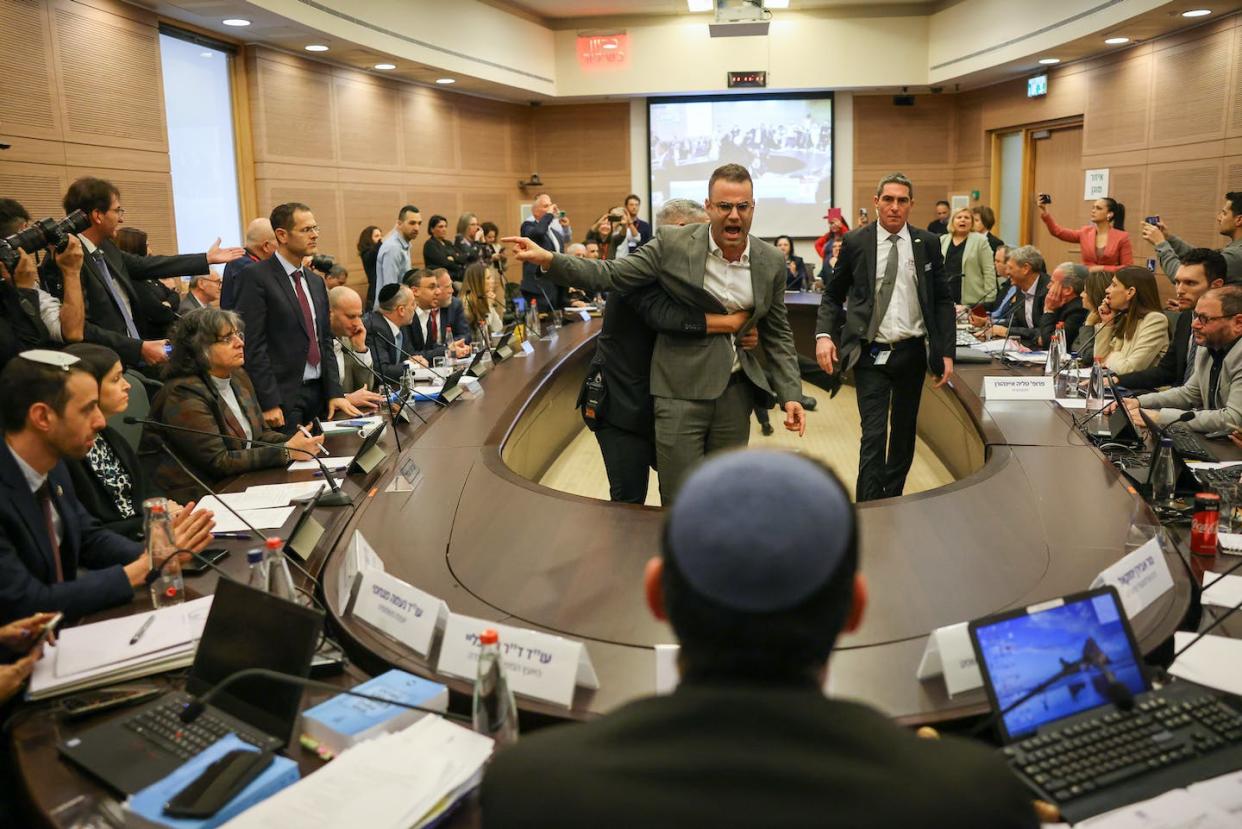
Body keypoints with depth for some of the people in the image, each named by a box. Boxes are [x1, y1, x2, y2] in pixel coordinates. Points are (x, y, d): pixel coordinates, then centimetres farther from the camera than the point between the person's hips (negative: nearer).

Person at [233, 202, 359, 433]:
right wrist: (269, 404, -17)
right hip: (282, 397, -7)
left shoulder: (316, 282, 15)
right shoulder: (258, 277, -8)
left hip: (319, 394, 7)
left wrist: (334, 393, 4)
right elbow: (253, 345, -13)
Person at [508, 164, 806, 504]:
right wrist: (549, 260, -19)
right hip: (680, 390, -3)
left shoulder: (772, 262, 2)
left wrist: (790, 394, 1)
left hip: (735, 392, 3)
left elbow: (778, 333, 9)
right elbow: (611, 275, -7)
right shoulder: (672, 243, -7)